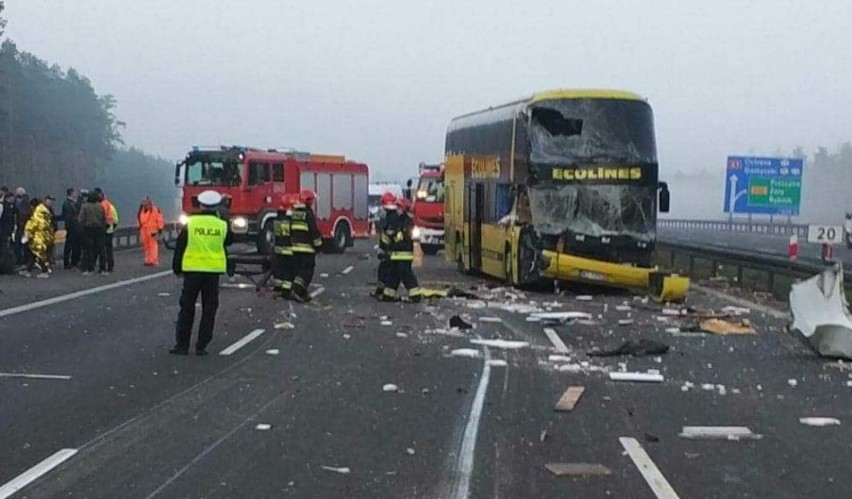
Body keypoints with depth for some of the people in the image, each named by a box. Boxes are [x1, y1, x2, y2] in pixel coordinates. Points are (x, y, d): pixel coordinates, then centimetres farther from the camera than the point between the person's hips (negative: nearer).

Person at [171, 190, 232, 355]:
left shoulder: (190, 223, -4)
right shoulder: (222, 225, -2)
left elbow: (180, 248, 1)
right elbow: (228, 241, 17)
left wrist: (177, 268, 13)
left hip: (192, 270, -1)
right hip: (213, 271, 1)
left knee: (187, 308, 7)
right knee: (209, 309, 8)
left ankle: (182, 345, 8)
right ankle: (202, 346, 7)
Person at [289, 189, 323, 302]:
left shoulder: (294, 213, 12)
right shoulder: (308, 213, -12)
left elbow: (291, 230, 19)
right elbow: (314, 230, -14)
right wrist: (318, 244, -5)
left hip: (296, 247, 8)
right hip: (307, 247, -8)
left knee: (299, 269, 12)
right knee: (307, 270, -5)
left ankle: (302, 293, 15)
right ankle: (297, 290, -17)